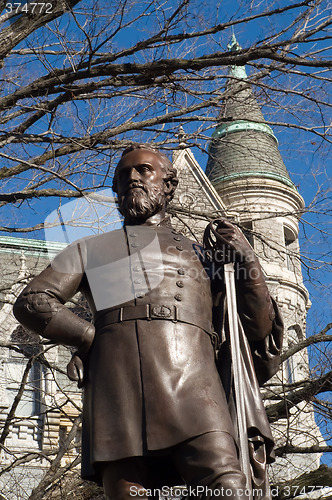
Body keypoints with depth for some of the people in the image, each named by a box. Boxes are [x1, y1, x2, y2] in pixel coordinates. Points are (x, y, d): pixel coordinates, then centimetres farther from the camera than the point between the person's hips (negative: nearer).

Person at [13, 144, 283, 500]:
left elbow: (258, 329, 27)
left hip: (190, 382, 0)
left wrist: (248, 260, 14)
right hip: (117, 383, 0)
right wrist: (93, 338, 6)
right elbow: (31, 303, 18)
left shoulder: (202, 257, 33)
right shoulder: (90, 250, 31)